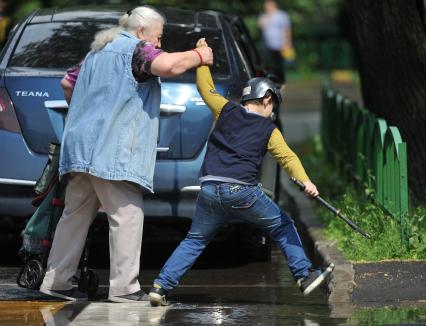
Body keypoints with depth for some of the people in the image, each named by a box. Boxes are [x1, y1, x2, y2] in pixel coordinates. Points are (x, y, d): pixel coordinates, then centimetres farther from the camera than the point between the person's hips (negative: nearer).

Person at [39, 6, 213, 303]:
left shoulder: (98, 52, 24)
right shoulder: (136, 48, -4)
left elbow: (67, 84, 33)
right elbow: (168, 66, -22)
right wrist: (199, 56, -6)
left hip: (81, 148, 9)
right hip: (111, 150, -9)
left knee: (77, 214, 12)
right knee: (127, 214, -7)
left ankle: (56, 281, 13)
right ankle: (124, 287, -12)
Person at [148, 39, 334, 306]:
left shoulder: (226, 111, 13)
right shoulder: (269, 130, 7)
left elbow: (206, 88, 25)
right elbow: (287, 156, -7)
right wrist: (305, 181, -19)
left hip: (210, 191, 3)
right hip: (243, 191, -3)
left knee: (194, 241, 14)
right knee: (283, 227, 16)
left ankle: (161, 286, 2)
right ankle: (305, 276, 11)